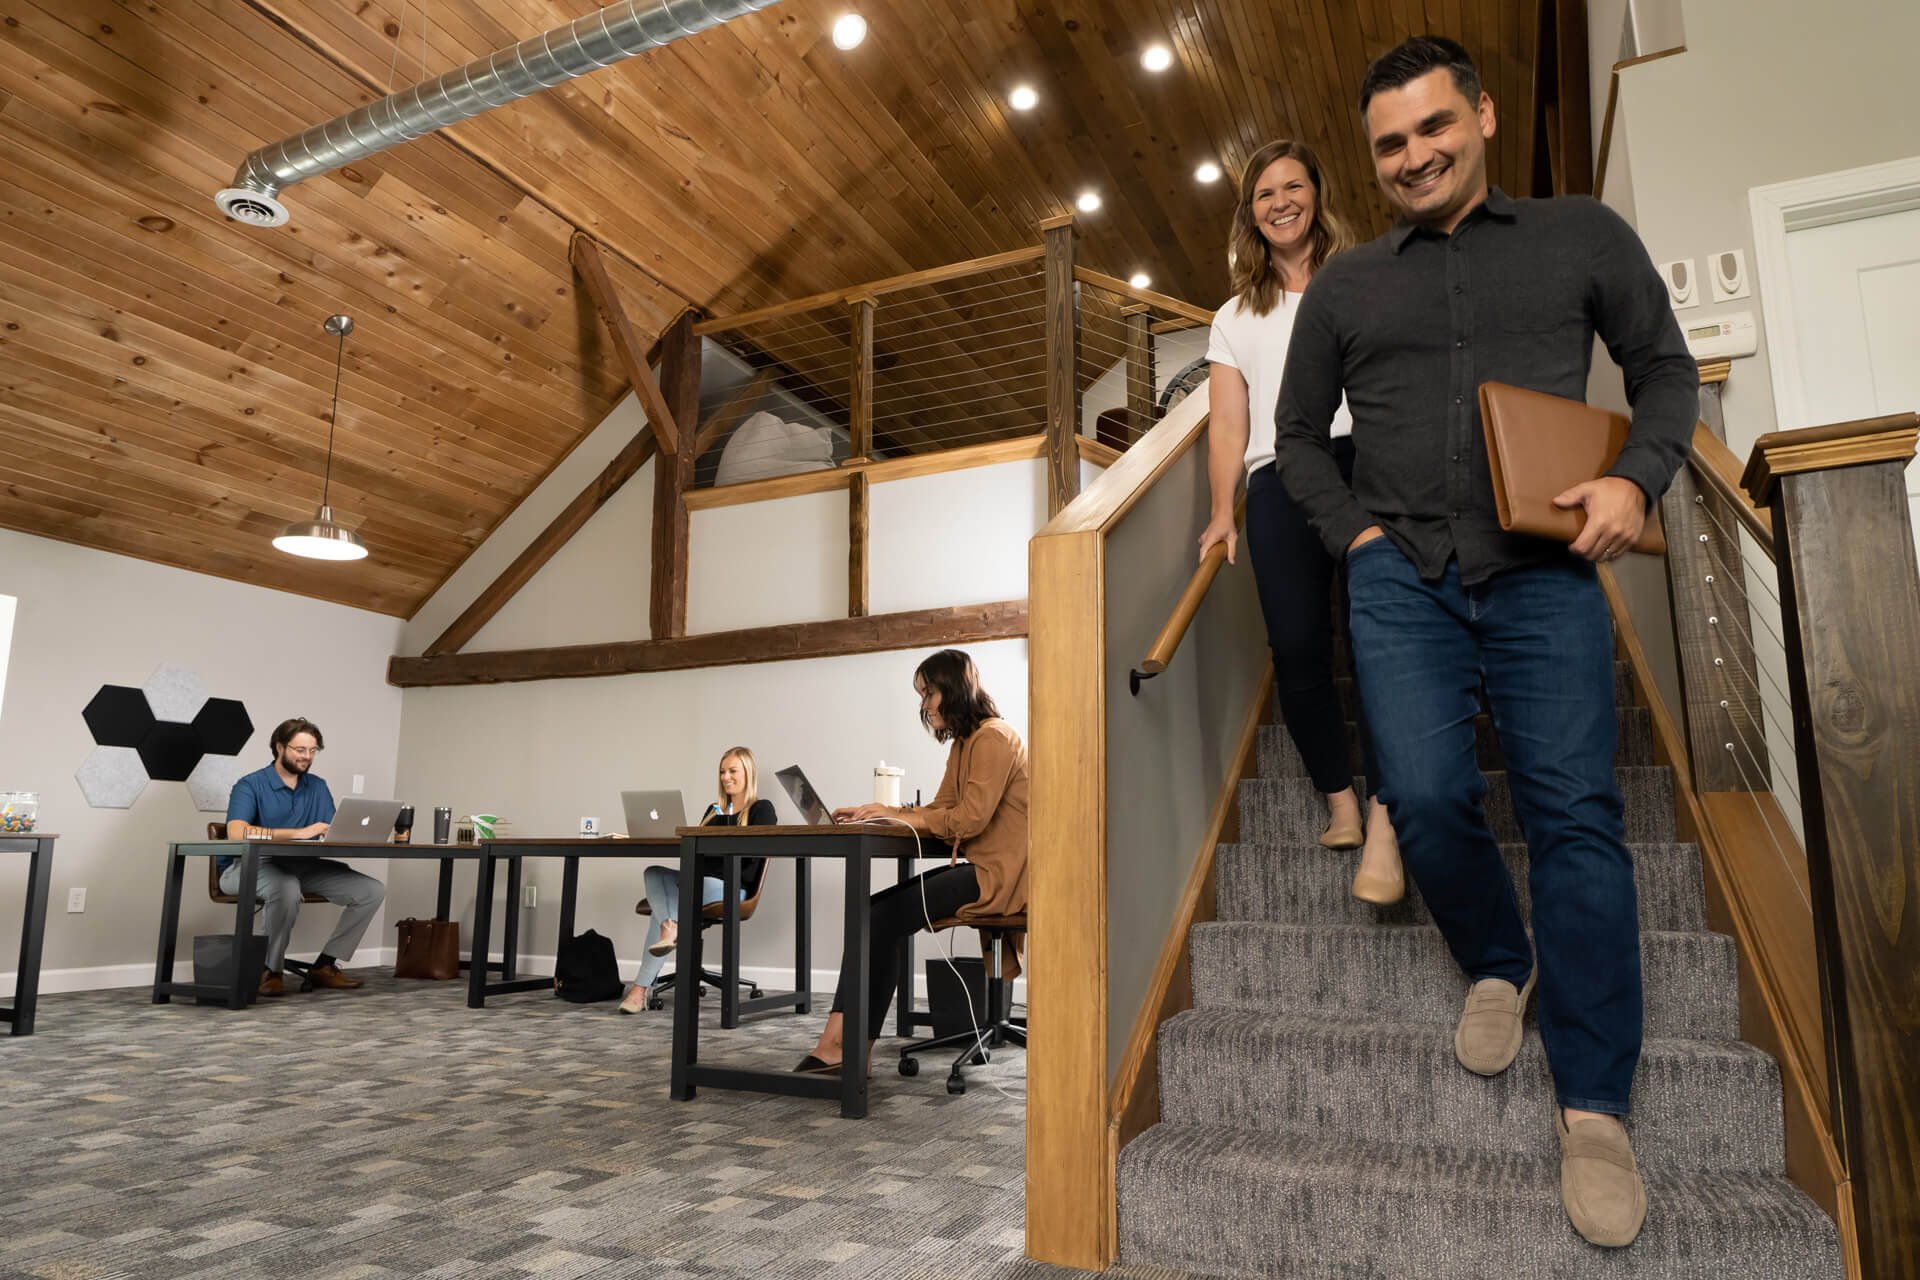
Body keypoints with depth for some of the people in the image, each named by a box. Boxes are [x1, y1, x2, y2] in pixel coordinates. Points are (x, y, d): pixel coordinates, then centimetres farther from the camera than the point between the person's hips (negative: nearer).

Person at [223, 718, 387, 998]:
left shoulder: (318, 786, 11)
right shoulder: (250, 785, -8)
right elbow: (237, 832, -26)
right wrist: (299, 833, -32)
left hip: (301, 867, 6)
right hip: (249, 867, -6)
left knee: (373, 890, -11)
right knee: (288, 889, -41)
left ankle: (325, 965, -1)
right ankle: (272, 971, -17)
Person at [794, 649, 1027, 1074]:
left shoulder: (993, 737, -12)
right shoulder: (964, 741, 19)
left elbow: (970, 817, -20)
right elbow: (940, 809, 14)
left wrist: (901, 816, -13)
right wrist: (877, 814, 2)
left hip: (998, 876, -9)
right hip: (980, 867, 9)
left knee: (884, 916, -15)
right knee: (874, 913, -6)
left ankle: (845, 1046, -5)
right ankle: (841, 1045, -11)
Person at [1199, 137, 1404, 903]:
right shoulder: (1235, 317, 28)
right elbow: (1227, 422, 17)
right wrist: (1223, 511, 3)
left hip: (1365, 454, -2)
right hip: (1278, 475, 2)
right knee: (1296, 644, -18)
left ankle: (1384, 822, -29)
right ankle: (1340, 801, -7)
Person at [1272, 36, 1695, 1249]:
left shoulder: (1584, 235, 11)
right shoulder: (1345, 284, 15)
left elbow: (1667, 368, 13)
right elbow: (1300, 432, 19)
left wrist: (1638, 478, -6)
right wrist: (1352, 532, 3)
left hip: (1545, 568, -1)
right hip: (1401, 572, 2)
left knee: (1575, 807, -11)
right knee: (1428, 796, -13)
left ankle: (1594, 1109, -1)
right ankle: (1501, 966, 18)